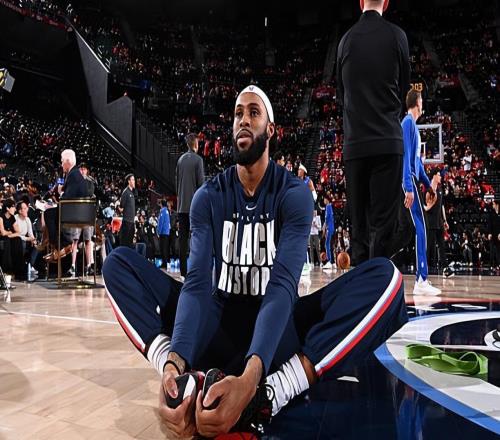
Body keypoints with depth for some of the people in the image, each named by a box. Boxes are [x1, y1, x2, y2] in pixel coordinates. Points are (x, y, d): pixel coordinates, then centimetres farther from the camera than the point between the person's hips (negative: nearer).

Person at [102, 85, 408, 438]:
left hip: (277, 328, -1)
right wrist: (175, 362, -37)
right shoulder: (208, 197, -2)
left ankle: (266, 391, -39)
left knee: (385, 277, -26)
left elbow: (283, 285, -25)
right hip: (219, 323, 2)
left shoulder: (295, 194, -9)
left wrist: (251, 376, -43)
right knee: (120, 263, -13)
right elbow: (198, 282, -17)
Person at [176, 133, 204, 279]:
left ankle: (183, 271, 9)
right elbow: (201, 182, -9)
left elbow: (177, 181, 13)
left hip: (182, 205, 5)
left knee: (183, 238, 6)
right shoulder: (198, 159, -7)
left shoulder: (180, 159, 10)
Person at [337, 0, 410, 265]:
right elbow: (404, 89, 9)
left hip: (354, 143, 3)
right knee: (383, 226, -5)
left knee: (359, 226, 8)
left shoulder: (346, 40, 10)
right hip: (388, 142, -3)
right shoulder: (396, 36, 3)